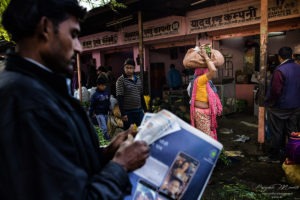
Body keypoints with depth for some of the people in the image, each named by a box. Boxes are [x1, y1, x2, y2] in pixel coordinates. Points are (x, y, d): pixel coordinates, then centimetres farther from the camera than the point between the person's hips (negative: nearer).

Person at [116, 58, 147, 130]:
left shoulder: (138, 80, 9)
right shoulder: (120, 80, -8)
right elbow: (120, 98, -12)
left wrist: (145, 109, 13)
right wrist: (123, 113, -16)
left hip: (139, 111, 5)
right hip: (128, 112, -5)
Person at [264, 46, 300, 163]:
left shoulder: (280, 70, -20)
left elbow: (275, 91, -23)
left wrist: (269, 103, -8)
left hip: (280, 108, -6)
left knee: (277, 132, 5)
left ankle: (274, 156, 15)